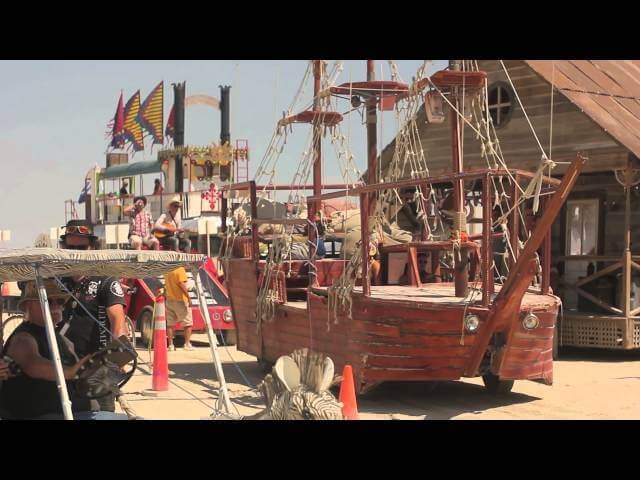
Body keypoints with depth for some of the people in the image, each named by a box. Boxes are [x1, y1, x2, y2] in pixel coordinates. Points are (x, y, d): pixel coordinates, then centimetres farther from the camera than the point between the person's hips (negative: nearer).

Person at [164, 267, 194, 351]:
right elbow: (182, 285, -19)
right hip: (180, 300, -7)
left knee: (170, 324, 8)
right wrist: (188, 298, -19)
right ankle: (187, 344, -5)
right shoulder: (181, 270, -10)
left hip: (169, 300, 7)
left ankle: (171, 345, 6)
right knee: (188, 323, 1)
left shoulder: (168, 273, 14)